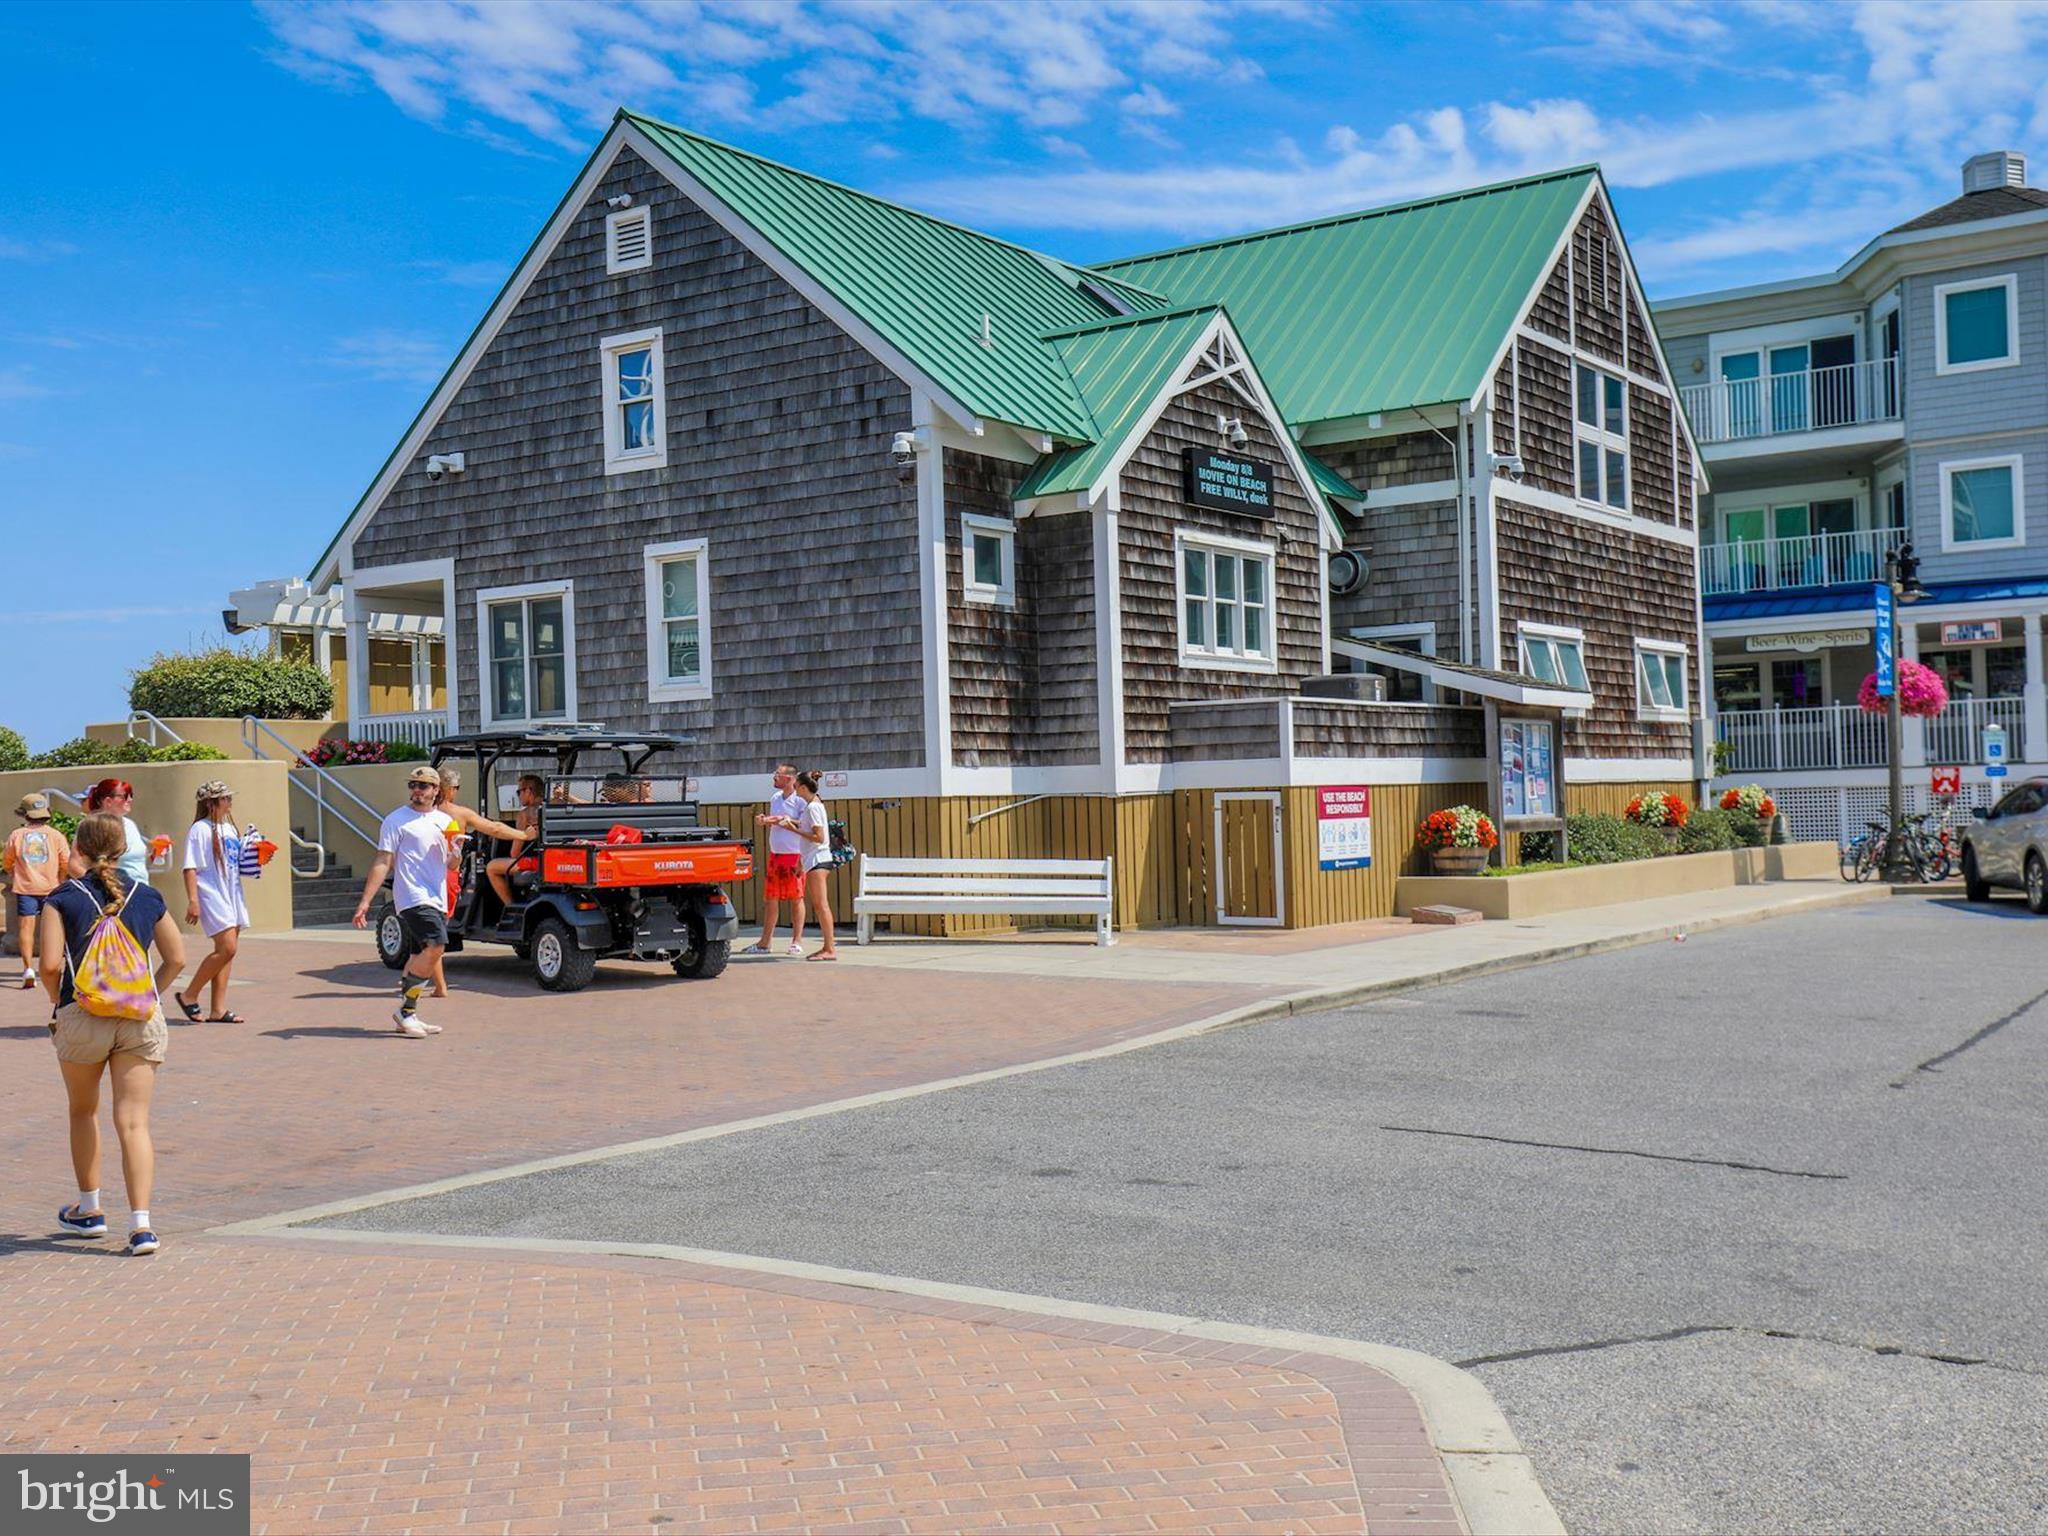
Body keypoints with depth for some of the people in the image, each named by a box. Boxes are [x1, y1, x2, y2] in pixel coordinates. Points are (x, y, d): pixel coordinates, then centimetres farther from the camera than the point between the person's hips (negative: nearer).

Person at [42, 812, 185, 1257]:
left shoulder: (63, 898, -2)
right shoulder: (146, 897, 6)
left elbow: (51, 964, -10)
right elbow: (176, 959, 8)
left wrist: (58, 1002, 7)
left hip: (82, 1018, -1)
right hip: (141, 1020, 1)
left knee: (83, 1111, 22)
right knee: (134, 1121, -1)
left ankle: (89, 1209, 32)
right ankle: (141, 1223, -11)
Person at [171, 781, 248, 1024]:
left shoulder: (229, 828, 16)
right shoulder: (200, 830, -9)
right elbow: (190, 868, -13)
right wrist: (193, 901, -20)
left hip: (232, 895, 9)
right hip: (212, 895, -8)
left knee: (227, 951, 6)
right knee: (227, 948, -16)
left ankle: (218, 1009, 10)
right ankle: (188, 995, -1)